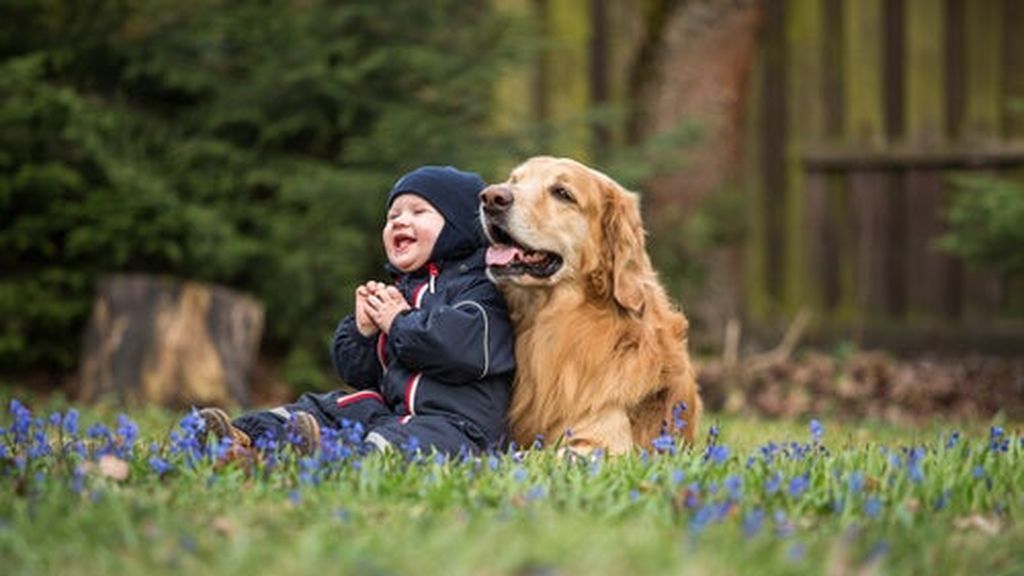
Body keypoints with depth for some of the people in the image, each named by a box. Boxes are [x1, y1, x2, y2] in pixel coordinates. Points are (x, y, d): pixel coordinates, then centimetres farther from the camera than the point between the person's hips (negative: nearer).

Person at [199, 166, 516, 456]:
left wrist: (401, 323, -7)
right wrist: (363, 329, 4)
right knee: (322, 408, -4)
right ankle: (246, 437, -24)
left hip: (455, 421, -8)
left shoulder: (478, 286, 0)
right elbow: (355, 372, 26)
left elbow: (465, 346, -23)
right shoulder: (394, 291, 26)